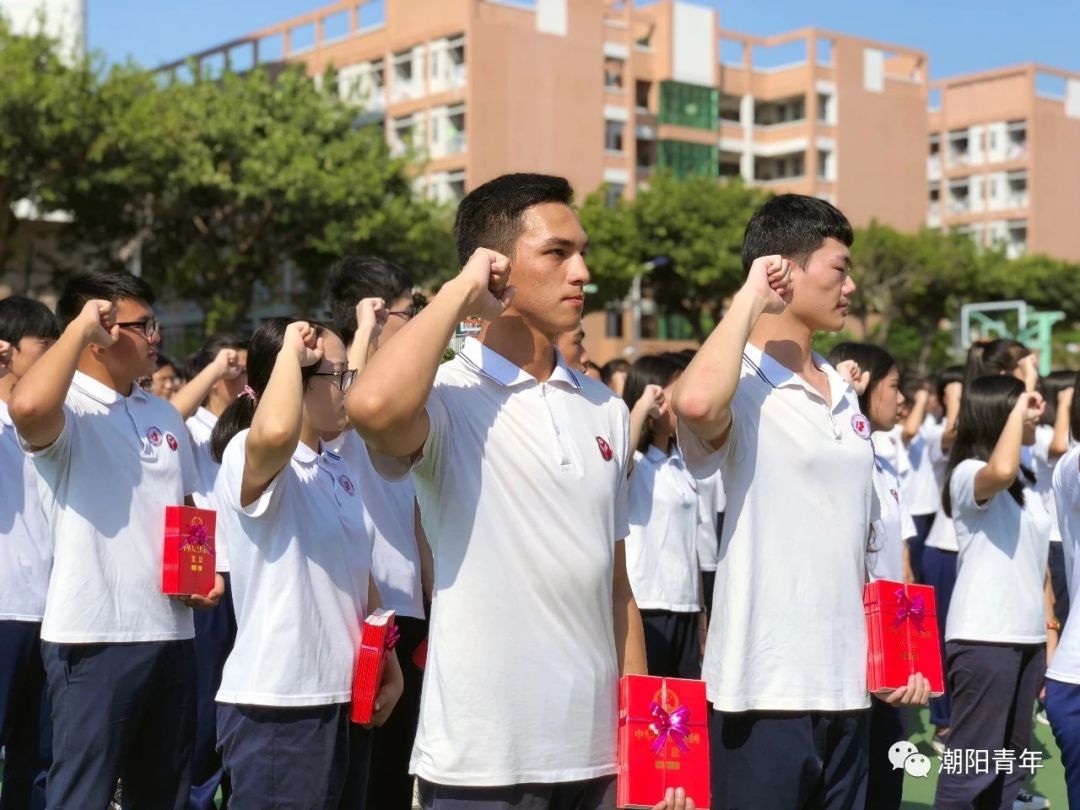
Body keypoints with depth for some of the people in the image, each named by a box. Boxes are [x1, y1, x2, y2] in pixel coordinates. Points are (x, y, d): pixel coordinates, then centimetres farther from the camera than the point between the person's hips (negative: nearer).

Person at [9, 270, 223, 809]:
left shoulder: (164, 414, 14)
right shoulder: (69, 409, -9)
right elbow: (27, 406, -35)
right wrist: (78, 329, -20)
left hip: (172, 632, 7)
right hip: (94, 636, -7)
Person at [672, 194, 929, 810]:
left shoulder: (843, 393, 13)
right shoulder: (742, 387, -11)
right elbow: (696, 403, -36)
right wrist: (750, 298, -21)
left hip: (848, 682, 8)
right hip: (765, 684, -7)